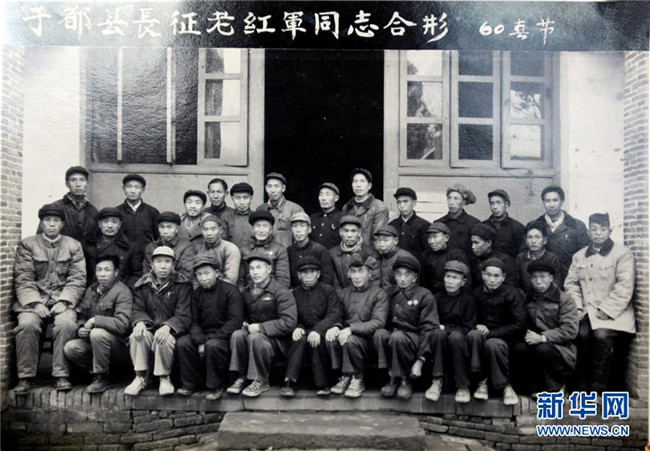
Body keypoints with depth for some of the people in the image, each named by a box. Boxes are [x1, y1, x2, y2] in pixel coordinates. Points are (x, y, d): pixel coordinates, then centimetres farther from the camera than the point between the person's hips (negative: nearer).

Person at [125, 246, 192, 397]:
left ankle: (165, 378, -9)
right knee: (137, 335, -28)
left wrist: (167, 326, -30)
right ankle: (140, 377, -11)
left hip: (170, 332, -3)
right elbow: (137, 309, 2)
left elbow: (184, 316, -11)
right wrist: (140, 322, -23)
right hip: (149, 330, 3)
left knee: (164, 339, -34)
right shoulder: (142, 285, 8)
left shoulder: (182, 285, -3)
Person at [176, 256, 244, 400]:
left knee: (212, 345, -34)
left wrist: (210, 339, -20)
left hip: (224, 336, -5)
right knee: (182, 343, -18)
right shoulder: (196, 293, 9)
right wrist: (200, 342, -15)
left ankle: (216, 386, -13)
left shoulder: (230, 291, -7)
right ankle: (191, 383, -2)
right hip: (203, 335, 6)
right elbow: (194, 322, 6)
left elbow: (235, 321, -15)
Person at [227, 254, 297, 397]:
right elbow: (243, 315, 25)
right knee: (237, 335, -25)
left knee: (256, 338, -34)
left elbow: (288, 323, -20)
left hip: (277, 341, -5)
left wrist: (260, 327, -20)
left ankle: (261, 381, -17)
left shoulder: (281, 292, -11)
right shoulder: (247, 292, 9)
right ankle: (241, 377, -13)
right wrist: (244, 323, -1)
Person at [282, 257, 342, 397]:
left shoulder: (328, 290, 6)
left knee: (314, 340, -34)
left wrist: (318, 330, -24)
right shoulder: (294, 293, 15)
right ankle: (289, 382, -37)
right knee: (301, 338, -32)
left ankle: (322, 384, -25)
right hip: (303, 331, 2)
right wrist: (296, 328, -17)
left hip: (323, 334, -2)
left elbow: (335, 315, -7)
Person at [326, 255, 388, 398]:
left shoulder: (379, 294, -1)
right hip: (347, 334, 4)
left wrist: (351, 329, -25)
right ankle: (345, 376, -8)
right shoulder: (344, 293, 15)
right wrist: (336, 327, -14)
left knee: (351, 340, -34)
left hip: (368, 339, -4)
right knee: (331, 338, -27)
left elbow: (378, 322, -13)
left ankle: (357, 379, -11)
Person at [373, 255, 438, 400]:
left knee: (397, 336, -34)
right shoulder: (389, 292, 14)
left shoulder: (425, 296, 1)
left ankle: (405, 380, -14)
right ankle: (392, 377, -17)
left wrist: (420, 360, -14)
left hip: (413, 338, -3)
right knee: (379, 333, -29)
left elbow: (428, 328, -6)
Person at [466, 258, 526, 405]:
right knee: (473, 335, -32)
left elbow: (519, 325, -13)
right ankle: (482, 380, -19)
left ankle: (505, 385, -14)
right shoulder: (477, 293, 3)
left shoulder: (513, 294, -7)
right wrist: (479, 327, -12)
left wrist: (490, 332, -17)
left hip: (505, 338, -3)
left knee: (492, 344, -36)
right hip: (484, 334, 3)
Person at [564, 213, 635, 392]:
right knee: (582, 333, -25)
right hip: (587, 311, 3)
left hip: (613, 312, -3)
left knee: (601, 335, -29)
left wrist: (605, 310, -16)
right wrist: (577, 306, -3)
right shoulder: (579, 256, 16)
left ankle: (597, 388, -17)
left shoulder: (623, 254, -1)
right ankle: (582, 385, -14)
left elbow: (624, 288, -10)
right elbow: (571, 283, 13)